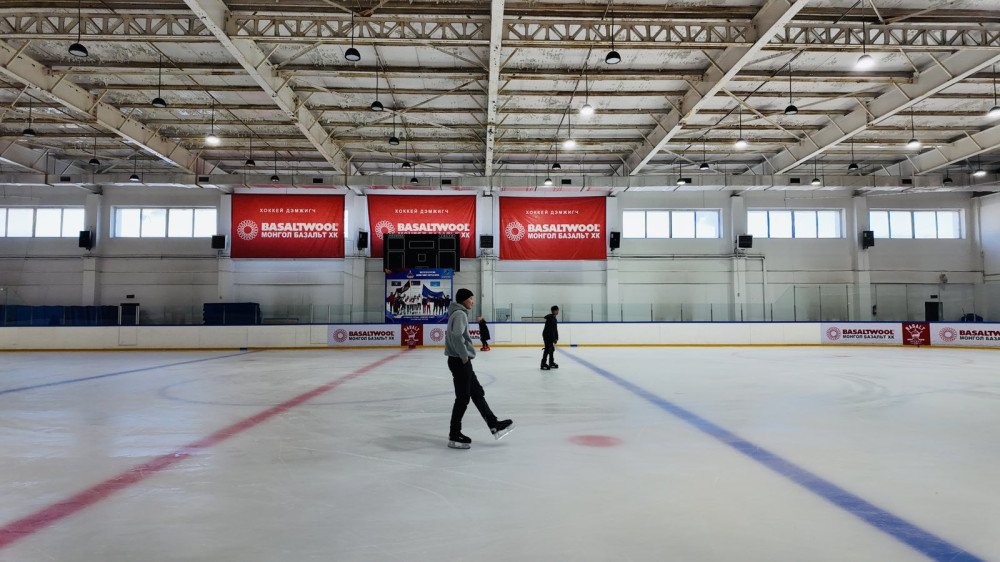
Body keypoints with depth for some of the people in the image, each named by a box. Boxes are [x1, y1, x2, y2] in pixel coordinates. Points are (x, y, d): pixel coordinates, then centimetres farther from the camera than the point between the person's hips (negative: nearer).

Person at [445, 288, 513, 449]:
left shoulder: (458, 314, 17)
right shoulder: (460, 314, -14)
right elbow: (457, 336, -29)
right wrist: (464, 356, -19)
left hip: (461, 362, 11)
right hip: (460, 362, -11)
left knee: (477, 393, 13)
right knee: (463, 398, -3)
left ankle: (494, 425, 20)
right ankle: (454, 436, 6)